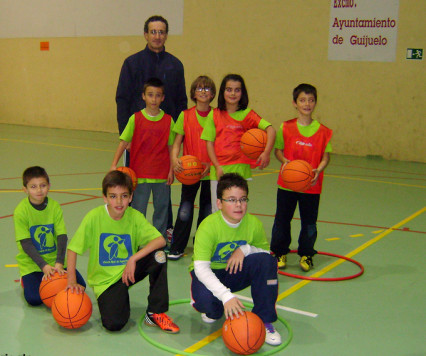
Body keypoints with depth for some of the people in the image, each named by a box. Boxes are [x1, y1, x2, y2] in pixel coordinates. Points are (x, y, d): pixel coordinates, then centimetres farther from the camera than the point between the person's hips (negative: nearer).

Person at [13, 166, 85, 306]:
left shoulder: (55, 206, -6)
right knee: (34, 298, -20)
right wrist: (44, 266, -26)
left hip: (54, 259, 3)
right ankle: (25, 279, 14)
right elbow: (26, 243, -17)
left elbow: (62, 236, -11)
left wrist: (59, 263, -24)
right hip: (31, 262, -3)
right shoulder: (21, 211, -15)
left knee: (79, 286, -5)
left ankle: (49, 279, 21)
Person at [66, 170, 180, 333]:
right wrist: (72, 281, -17)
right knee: (114, 323, -25)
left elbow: (160, 240, -21)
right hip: (105, 279, -3)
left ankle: (156, 313, -9)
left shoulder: (134, 216, -11)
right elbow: (73, 248, -10)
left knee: (158, 255, -25)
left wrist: (133, 259, -30)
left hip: (128, 271, 3)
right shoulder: (94, 217, -16)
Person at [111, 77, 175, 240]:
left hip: (162, 174, 1)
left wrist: (171, 170, 1)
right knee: (138, 210, 4)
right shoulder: (136, 119, -3)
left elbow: (171, 147, 4)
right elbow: (124, 142, -4)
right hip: (140, 174, -1)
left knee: (161, 208, 11)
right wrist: (114, 165, -13)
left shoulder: (168, 120, 0)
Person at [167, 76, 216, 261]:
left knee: (207, 211, 9)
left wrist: (212, 164, -15)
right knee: (185, 211, -2)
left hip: (210, 171, 0)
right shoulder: (185, 116, 1)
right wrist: (174, 159, -21)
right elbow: (177, 142, -2)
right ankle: (176, 248, 11)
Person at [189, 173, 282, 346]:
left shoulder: (254, 223, -15)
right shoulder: (209, 226, -27)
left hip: (235, 273, 3)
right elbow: (201, 268, -33)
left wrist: (246, 249, -23)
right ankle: (214, 310, 6)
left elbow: (265, 251, 0)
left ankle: (264, 320, -11)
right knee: (204, 298, -36)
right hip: (209, 274, -3)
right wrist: (226, 296, -45)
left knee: (266, 261, -24)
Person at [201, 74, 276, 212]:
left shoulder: (247, 114, 0)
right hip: (219, 170, 1)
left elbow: (270, 129, -11)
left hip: (241, 169, -1)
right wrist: (217, 166, -8)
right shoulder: (215, 115, 5)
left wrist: (266, 152, -25)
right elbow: (210, 143, 3)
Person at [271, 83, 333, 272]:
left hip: (311, 185, 0)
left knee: (309, 221, 8)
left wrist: (318, 170, -17)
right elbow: (278, 150, 4)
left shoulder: (323, 131, -1)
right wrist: (285, 161, -16)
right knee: (282, 219, 10)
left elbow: (326, 156, 1)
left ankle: (306, 255, 24)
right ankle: (280, 252, 26)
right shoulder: (286, 127, -2)